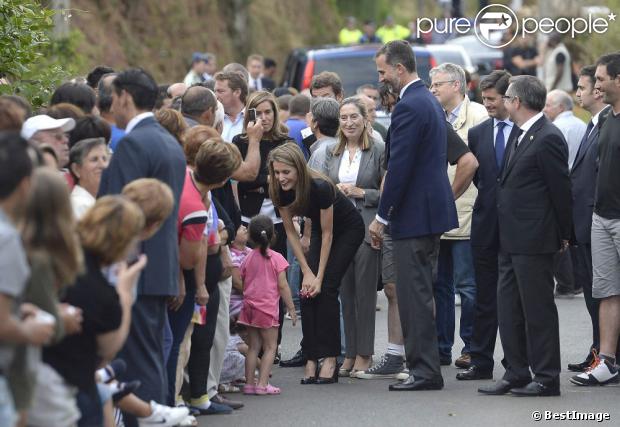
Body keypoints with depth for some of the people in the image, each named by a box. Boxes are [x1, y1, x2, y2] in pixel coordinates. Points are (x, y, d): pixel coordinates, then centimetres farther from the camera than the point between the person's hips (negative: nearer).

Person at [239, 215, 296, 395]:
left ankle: (249, 383, 9)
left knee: (253, 347, 10)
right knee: (270, 347, 1)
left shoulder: (248, 259, 5)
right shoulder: (276, 258, -7)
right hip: (268, 308, -5)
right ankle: (262, 383, -7)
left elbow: (243, 284, 9)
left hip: (250, 306, 5)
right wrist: (291, 308, -2)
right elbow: (283, 286, -8)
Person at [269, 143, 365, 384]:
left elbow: (327, 234, -26)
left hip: (348, 230, -6)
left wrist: (319, 277, -23)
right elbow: (290, 232, -8)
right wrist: (307, 272, -12)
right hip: (320, 230, 6)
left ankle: (330, 359, -14)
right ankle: (311, 359, -9)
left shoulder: (320, 188, -35)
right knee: (307, 291, -10)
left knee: (326, 288, -17)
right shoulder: (281, 192, -18)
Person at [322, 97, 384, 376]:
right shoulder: (332, 154, 13)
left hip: (367, 229, -4)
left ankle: (364, 355, 3)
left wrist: (361, 192, -12)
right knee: (345, 292, 5)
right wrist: (334, 191, -3)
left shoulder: (378, 151, -1)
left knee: (365, 292, -3)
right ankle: (350, 353, 11)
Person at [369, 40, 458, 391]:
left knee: (414, 295, -6)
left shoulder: (408, 107, -17)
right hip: (434, 208, 10)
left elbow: (399, 166, -20)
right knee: (420, 293, 15)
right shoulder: (430, 101, 15)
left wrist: (382, 217, -13)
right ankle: (425, 366, 19)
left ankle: (425, 371, -4)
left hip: (415, 215, -10)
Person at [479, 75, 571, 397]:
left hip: (534, 242, -10)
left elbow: (561, 189, -12)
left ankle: (546, 378, 4)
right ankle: (516, 374, 18)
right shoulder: (520, 137, 15)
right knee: (509, 309, 11)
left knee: (538, 309, -3)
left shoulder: (548, 138, -14)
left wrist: (562, 235, -4)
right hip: (511, 241, 10)